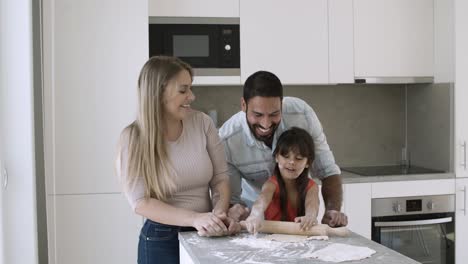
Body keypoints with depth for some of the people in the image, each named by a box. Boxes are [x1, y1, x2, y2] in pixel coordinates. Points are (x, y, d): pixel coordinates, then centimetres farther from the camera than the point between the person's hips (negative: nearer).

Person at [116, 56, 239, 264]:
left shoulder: (202, 123, -4)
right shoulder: (133, 138, -11)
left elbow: (220, 178, 0)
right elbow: (140, 202, -16)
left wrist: (219, 214, -19)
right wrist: (195, 219, -27)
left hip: (207, 235, 3)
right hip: (162, 240, -3)